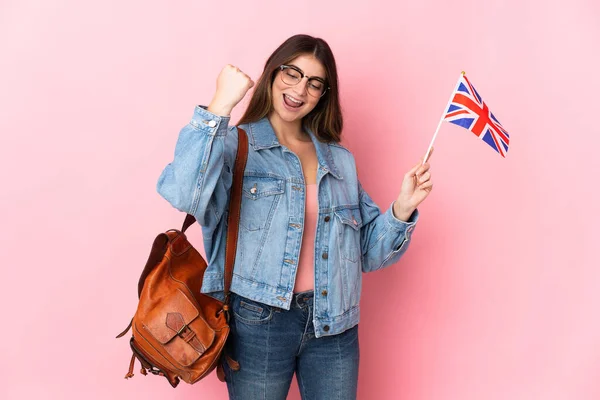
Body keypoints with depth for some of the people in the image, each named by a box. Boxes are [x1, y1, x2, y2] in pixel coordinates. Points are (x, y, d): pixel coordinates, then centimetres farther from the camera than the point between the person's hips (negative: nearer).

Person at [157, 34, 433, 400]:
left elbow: (368, 252, 9)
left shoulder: (340, 160, 10)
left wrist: (402, 208, -7)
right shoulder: (235, 146, -5)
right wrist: (221, 105, -24)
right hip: (258, 324, -4)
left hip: (334, 326, 4)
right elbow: (182, 193, -27)